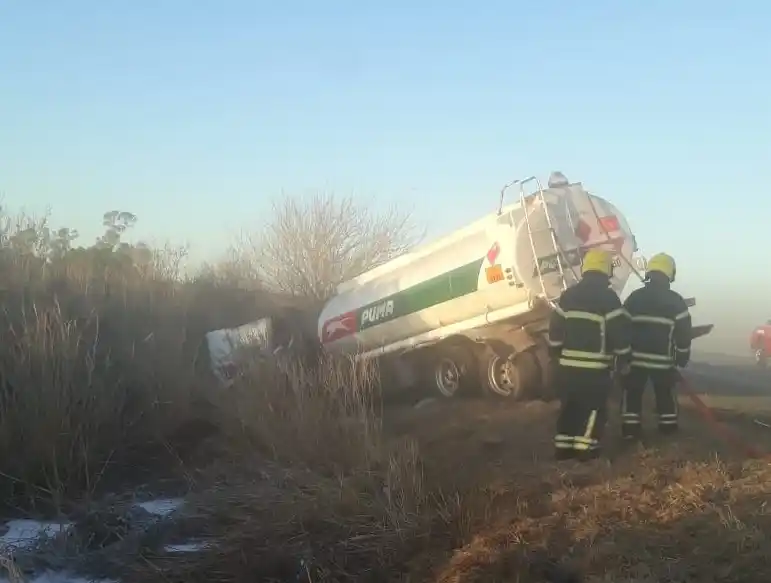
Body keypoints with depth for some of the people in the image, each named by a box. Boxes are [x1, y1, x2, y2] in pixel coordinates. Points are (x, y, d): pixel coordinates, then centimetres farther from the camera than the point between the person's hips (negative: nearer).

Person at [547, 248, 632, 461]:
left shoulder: (567, 296, 8)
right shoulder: (608, 298, -8)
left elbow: (555, 329, 10)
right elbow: (619, 333, -8)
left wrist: (556, 355, 21)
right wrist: (624, 358, 5)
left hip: (567, 365, 5)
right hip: (595, 367, -5)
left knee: (569, 406, 15)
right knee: (594, 407, 5)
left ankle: (563, 447, 17)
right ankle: (586, 448, 2)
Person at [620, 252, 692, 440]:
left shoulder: (634, 297, 3)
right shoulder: (676, 301, -3)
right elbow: (683, 333, -2)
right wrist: (683, 356, 8)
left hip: (635, 357, 1)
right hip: (663, 359, -1)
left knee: (632, 393, 8)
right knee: (666, 393, 15)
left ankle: (630, 428, 5)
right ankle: (668, 426, 23)